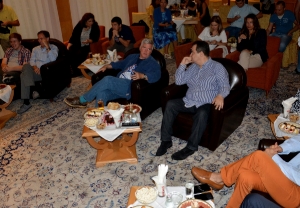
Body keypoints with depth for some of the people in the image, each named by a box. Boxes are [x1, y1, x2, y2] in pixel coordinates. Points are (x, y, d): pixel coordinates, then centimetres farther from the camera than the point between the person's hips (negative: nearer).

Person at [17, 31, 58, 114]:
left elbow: (53, 59, -9)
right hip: (36, 71, 5)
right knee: (26, 66, -31)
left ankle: (26, 102, -24)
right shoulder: (35, 49, 26)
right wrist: (35, 67, -9)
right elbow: (32, 61, 13)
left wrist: (47, 47, -13)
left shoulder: (53, 47, 11)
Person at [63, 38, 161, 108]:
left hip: (130, 88, -6)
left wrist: (142, 75, -29)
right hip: (117, 85, 7)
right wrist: (106, 66, 26)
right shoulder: (132, 57, 27)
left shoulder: (152, 63, 5)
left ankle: (82, 100, -15)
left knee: (107, 80, -28)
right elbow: (120, 63, 40)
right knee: (101, 93, -26)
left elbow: (156, 75, -13)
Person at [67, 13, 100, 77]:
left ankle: (78, 70, -11)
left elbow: (96, 38, -6)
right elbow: (73, 36, 1)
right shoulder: (79, 25, 3)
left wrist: (89, 41, -27)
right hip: (78, 45, 3)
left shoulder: (95, 26, -2)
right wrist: (69, 45, -13)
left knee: (80, 54, -31)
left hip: (88, 46, -3)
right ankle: (74, 70, -10)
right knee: (69, 52, -23)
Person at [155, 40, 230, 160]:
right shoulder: (193, 67, 17)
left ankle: (191, 147, -24)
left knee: (202, 113, -38)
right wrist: (182, 64, 5)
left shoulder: (217, 67, 0)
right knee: (170, 104, -18)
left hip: (205, 104, -5)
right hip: (188, 101, 6)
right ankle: (166, 140, -13)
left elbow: (225, 86, -11)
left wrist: (220, 95, -34)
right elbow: (178, 81, 14)